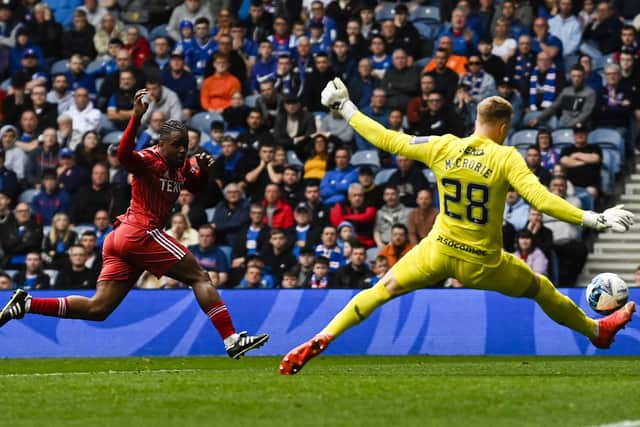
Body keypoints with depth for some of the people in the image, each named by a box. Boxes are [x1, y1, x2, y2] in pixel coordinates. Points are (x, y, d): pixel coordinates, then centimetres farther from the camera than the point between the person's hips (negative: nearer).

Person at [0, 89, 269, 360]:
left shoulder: (181, 168, 17)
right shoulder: (150, 160, -10)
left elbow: (195, 187, 34)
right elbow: (124, 155, -31)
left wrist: (202, 170, 11)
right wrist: (136, 118, -44)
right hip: (141, 233, -9)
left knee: (98, 309, 4)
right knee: (199, 277, -6)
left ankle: (26, 304, 1)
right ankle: (231, 339, -10)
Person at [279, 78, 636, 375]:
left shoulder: (442, 147, -6)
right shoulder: (506, 157, -15)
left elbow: (388, 140, 0)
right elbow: (540, 199, -25)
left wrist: (345, 108, 11)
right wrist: (593, 219, -24)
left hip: (439, 252, 2)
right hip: (483, 264, -2)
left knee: (384, 289, 13)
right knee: (541, 289, 22)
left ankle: (322, 340, -1)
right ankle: (597, 331, 42)